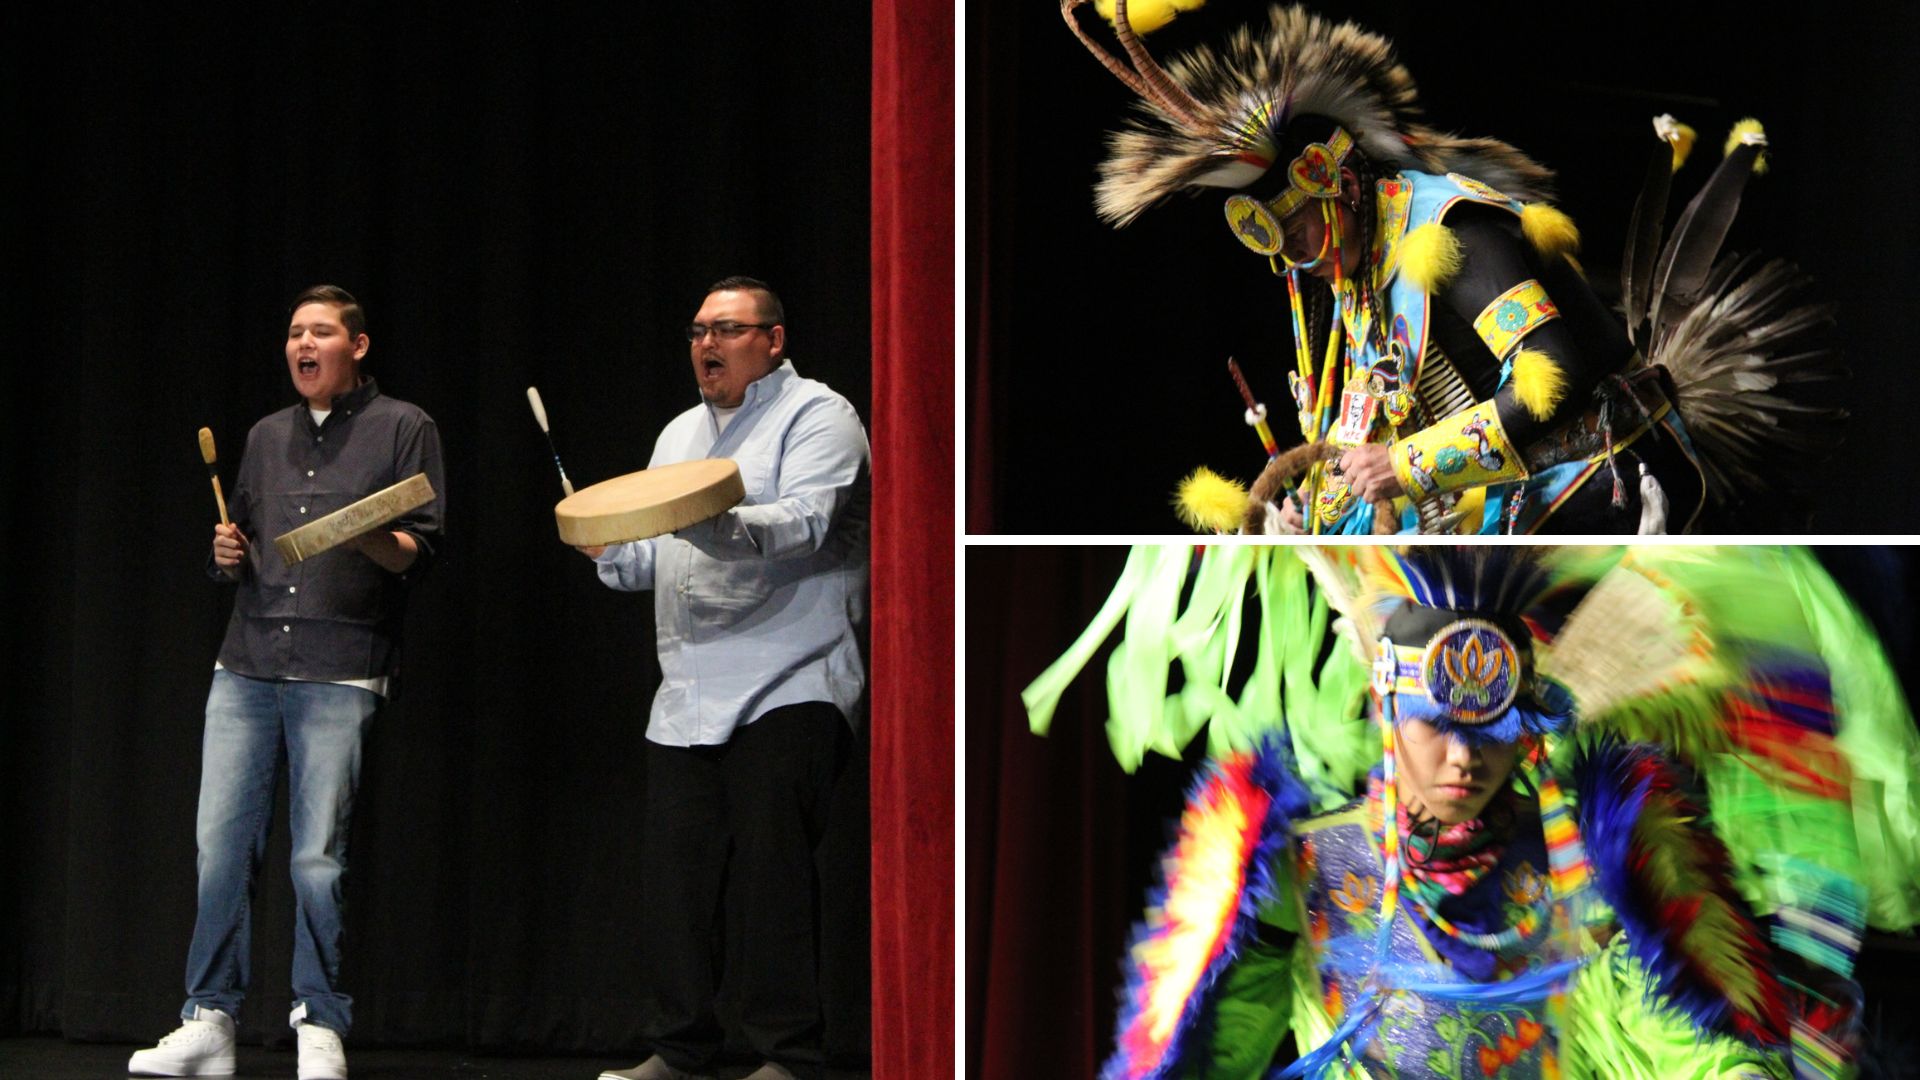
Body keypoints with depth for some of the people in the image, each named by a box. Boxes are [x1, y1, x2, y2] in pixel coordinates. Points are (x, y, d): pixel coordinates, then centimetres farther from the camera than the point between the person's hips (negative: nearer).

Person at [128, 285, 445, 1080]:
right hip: (245, 667, 5)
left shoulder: (403, 428, 5)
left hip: (338, 676, -4)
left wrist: (367, 539, -20)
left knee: (317, 860, -4)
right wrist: (228, 555, 2)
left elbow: (423, 551, -1)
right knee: (220, 847, 1)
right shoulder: (267, 437, 19)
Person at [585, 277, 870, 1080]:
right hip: (687, 698, 7)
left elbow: (805, 525, -19)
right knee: (671, 875, 5)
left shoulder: (817, 418, -1)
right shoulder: (679, 434, 22)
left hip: (787, 689, -7)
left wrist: (711, 522, -34)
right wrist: (611, 551, 3)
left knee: (772, 874, -9)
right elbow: (656, 561, 25)